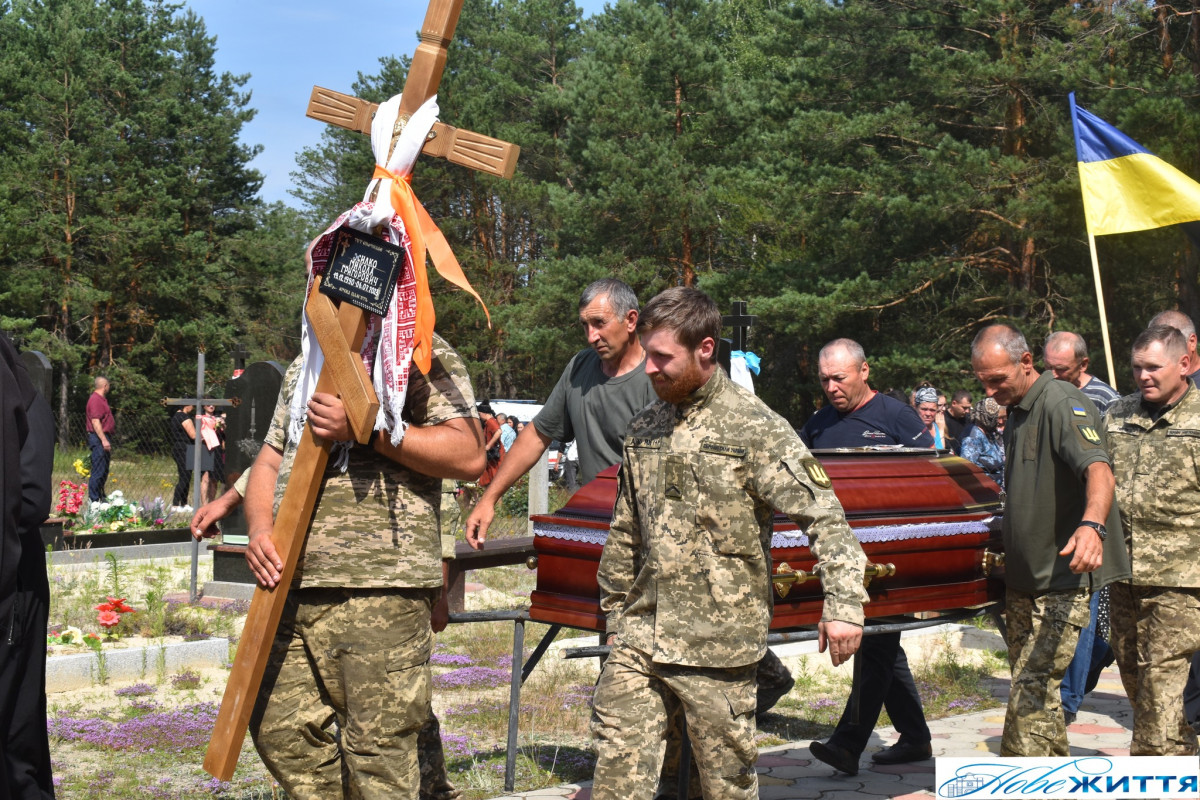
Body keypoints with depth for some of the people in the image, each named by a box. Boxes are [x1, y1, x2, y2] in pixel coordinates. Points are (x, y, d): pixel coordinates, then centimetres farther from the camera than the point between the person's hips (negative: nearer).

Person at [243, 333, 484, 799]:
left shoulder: (426, 355, 0)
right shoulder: (305, 366, 22)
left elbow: (469, 456, -12)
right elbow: (269, 461, 21)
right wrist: (259, 528, 0)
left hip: (378, 589, -7)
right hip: (292, 583, 7)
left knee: (378, 746, -5)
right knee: (278, 726, 10)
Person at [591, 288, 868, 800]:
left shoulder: (755, 429, -7)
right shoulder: (643, 429, 11)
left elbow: (824, 518, -12)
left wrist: (843, 605, -21)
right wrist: (616, 613, 22)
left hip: (719, 646, -5)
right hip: (638, 640, 5)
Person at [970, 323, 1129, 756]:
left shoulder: (1062, 404, -16)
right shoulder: (1017, 413, 14)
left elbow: (1099, 470, -33)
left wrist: (1092, 524, -51)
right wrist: (1003, 555, 29)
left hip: (1064, 578, -9)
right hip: (1026, 576, 10)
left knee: (1031, 691, -12)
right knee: (1032, 687, 14)